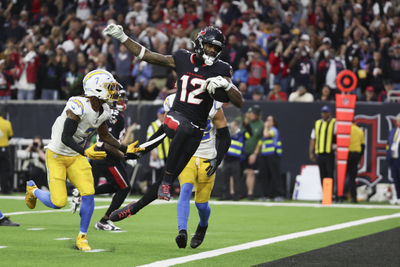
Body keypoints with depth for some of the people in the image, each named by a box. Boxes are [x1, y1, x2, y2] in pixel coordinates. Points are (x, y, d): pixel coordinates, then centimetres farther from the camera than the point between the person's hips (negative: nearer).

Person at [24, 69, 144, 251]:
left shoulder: (104, 111, -3)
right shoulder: (78, 106, -28)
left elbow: (104, 136, 15)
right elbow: (66, 138, -29)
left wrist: (125, 149, 6)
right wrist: (86, 152, -41)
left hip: (76, 157, 6)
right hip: (57, 155, -6)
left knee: (88, 194, -13)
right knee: (58, 202, -9)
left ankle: (82, 238, 3)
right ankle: (32, 190, 25)